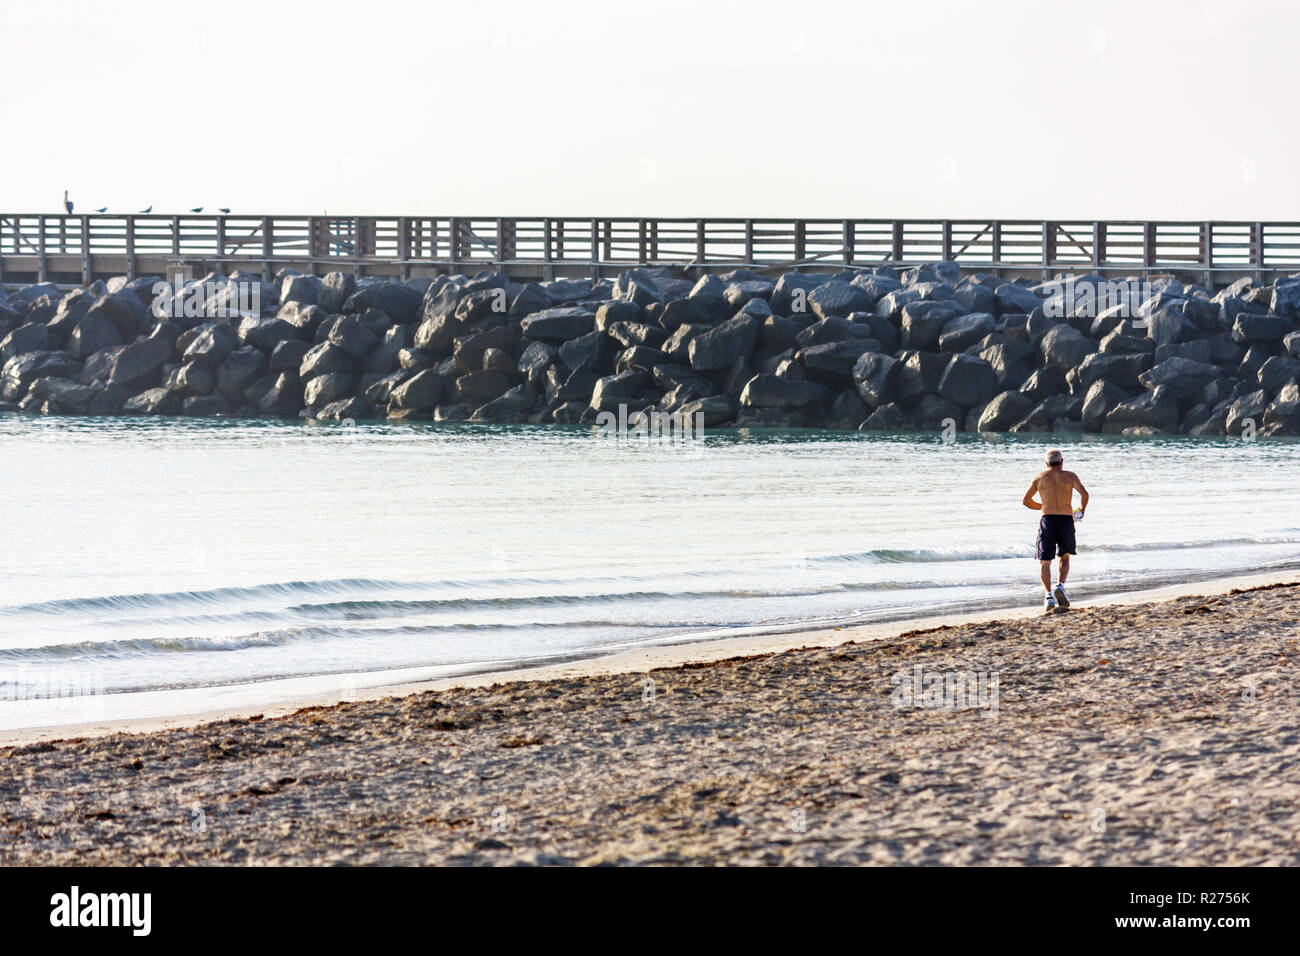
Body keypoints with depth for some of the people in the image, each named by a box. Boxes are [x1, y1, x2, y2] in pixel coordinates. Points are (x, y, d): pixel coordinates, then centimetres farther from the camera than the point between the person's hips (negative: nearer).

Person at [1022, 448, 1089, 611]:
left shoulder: (1040, 477, 10)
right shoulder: (1070, 476, 8)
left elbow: (1026, 501, 12)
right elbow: (1084, 494, -7)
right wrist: (1082, 509, 12)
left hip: (1048, 520, -1)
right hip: (1066, 520, 1)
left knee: (1045, 562, 3)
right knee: (1065, 558, 21)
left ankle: (1048, 595, -15)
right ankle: (1060, 586, -3)